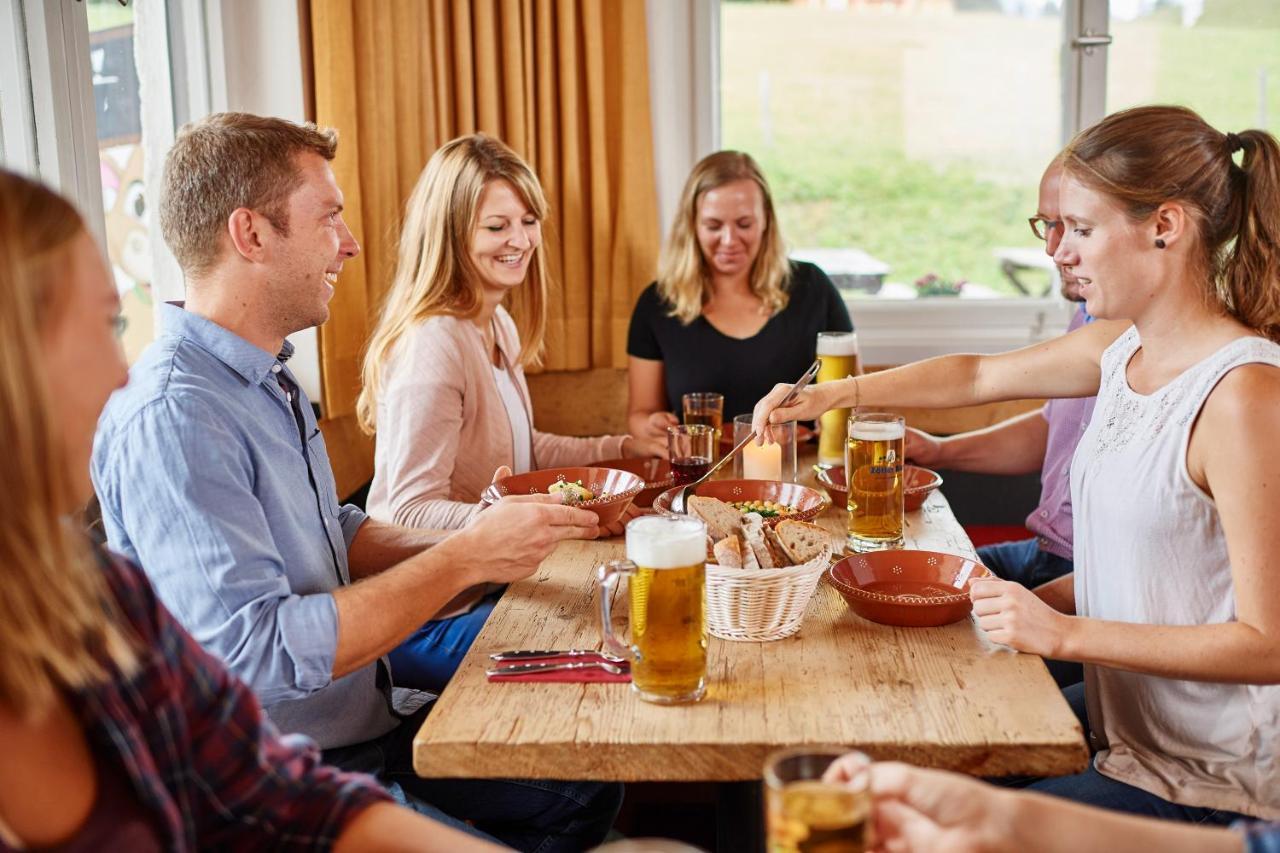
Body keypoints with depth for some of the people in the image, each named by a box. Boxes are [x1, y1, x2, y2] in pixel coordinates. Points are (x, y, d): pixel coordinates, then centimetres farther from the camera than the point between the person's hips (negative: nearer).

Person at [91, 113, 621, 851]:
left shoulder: (269, 380, 8)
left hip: (369, 728, 9)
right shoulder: (170, 419, -24)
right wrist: (464, 560, -23)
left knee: (591, 792, 7)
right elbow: (258, 656, -29)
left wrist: (470, 542, 0)